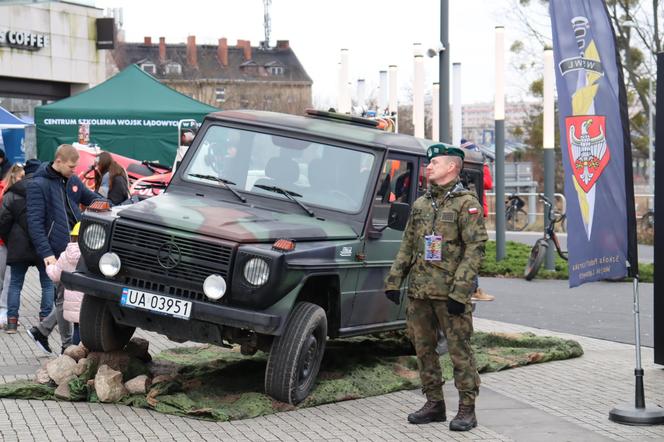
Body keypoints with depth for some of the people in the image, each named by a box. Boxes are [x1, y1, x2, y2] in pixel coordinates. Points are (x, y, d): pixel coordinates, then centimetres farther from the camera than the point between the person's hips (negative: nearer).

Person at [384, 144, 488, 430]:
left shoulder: (467, 203, -6)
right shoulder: (420, 204, 14)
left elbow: (475, 249, -12)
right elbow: (407, 246, 18)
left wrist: (460, 291, -19)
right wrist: (393, 281, 9)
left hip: (449, 293, -7)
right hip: (419, 291, 7)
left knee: (459, 350, -3)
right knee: (423, 349, 10)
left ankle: (467, 410, 3)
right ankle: (434, 405, 21)